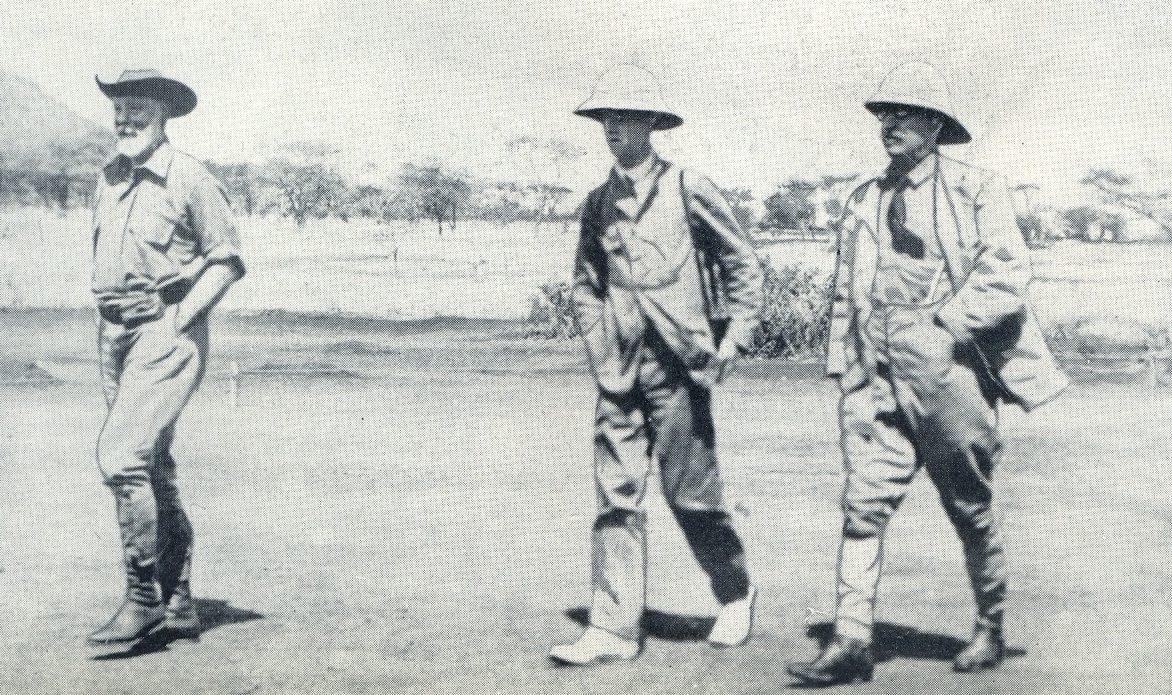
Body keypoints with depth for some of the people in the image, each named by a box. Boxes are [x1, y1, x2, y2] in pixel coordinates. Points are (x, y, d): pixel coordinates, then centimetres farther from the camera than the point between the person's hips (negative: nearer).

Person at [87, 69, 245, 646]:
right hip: (114, 336, 8)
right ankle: (180, 608, 19)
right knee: (152, 470, 10)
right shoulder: (108, 179, 12)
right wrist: (107, 320, 11)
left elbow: (227, 260, -8)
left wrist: (177, 320, -12)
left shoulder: (189, 178, -10)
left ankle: (144, 597, -10)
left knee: (120, 454, -20)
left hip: (168, 334, -8)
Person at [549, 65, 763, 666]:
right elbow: (585, 284, 19)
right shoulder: (598, 205, 10)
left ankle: (736, 594, 26)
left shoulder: (687, 189, -2)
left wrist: (733, 336, -2)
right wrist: (599, 346, 7)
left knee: (690, 491, 2)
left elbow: (742, 263, 4)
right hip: (619, 371, 4)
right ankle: (613, 628, 4)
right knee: (616, 497, 0)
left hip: (678, 367, -4)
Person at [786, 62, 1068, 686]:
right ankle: (850, 645, -8)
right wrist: (846, 368, 11)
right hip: (877, 381, 4)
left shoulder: (976, 192, 1)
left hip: (949, 374, -3)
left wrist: (940, 327, -15)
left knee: (971, 511, 9)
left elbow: (1007, 278, -9)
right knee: (863, 505, -8)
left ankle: (990, 632, 27)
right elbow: (844, 295, 18)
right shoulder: (864, 202, 15)